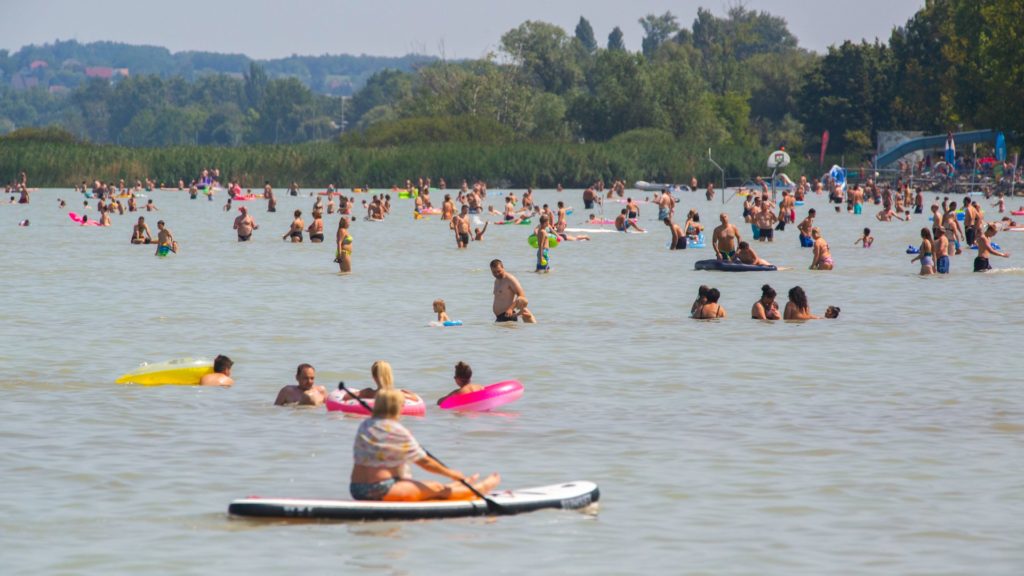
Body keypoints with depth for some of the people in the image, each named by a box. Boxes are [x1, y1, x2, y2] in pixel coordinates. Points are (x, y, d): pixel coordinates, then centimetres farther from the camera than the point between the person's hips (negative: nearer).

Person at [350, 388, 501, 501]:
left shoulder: (364, 426, 7)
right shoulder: (397, 431, -14)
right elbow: (424, 462, -6)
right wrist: (451, 473, 9)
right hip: (381, 490, -8)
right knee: (436, 489, 8)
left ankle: (462, 486, 43)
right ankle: (482, 487, 22)